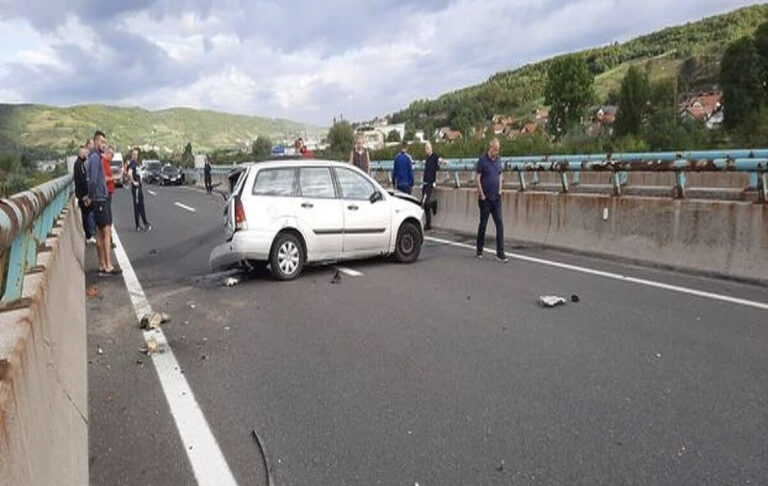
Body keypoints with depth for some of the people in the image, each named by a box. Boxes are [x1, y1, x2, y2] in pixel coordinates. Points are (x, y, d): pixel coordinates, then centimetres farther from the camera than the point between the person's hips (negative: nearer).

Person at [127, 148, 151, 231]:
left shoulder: (136, 163, 14)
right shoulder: (132, 163, -15)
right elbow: (129, 173, -32)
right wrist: (133, 181, -21)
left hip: (139, 186, 10)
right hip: (136, 187, -10)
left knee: (141, 206, 14)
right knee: (137, 206, -3)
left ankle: (146, 224, 21)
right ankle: (138, 226, 4)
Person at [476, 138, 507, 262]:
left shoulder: (498, 160, 7)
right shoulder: (482, 160, -9)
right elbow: (478, 179, -10)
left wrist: (500, 189, 10)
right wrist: (481, 195, -12)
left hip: (496, 197, 5)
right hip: (485, 198, -4)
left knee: (500, 224, -1)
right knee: (483, 224, 6)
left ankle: (500, 253, 1)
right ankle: (479, 250, 22)